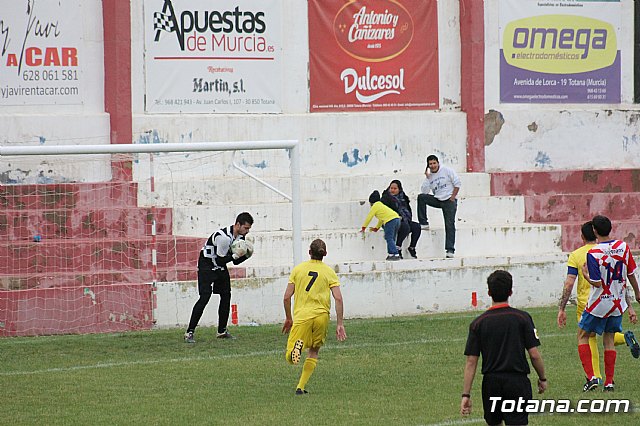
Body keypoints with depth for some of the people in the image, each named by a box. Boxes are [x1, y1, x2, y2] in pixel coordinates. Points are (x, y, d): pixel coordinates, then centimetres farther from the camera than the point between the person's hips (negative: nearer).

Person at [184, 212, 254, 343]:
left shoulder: (240, 237, -1)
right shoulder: (224, 237, -30)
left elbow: (236, 262, 6)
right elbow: (220, 260, -24)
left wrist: (246, 255, -11)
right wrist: (236, 255, -30)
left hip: (220, 267, 9)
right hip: (207, 265, -9)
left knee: (226, 296, 6)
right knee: (204, 298, -16)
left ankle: (222, 331, 17)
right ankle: (189, 332, -16)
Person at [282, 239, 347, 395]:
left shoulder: (298, 269, 8)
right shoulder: (329, 272, 6)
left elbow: (287, 297, 5)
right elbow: (338, 298, -3)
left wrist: (288, 318, 19)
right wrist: (339, 324, 1)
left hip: (301, 316, -1)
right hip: (322, 316, 1)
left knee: (289, 358, -1)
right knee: (314, 352, 20)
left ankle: (297, 346, -36)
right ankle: (301, 386, 10)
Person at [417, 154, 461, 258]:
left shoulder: (447, 171, -4)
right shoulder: (429, 176, 7)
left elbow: (457, 183, -4)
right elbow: (424, 191, -2)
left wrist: (453, 197, -8)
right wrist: (427, 178, -9)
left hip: (449, 201, -4)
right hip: (437, 200, 4)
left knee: (450, 225, -9)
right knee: (421, 197, -18)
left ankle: (450, 250, -10)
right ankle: (424, 223, -14)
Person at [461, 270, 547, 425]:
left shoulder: (478, 323, -1)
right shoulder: (522, 318, -5)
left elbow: (471, 362, -2)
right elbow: (534, 355, -7)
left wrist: (466, 395, 0)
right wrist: (542, 378, 10)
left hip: (491, 382, 2)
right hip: (517, 381, -2)